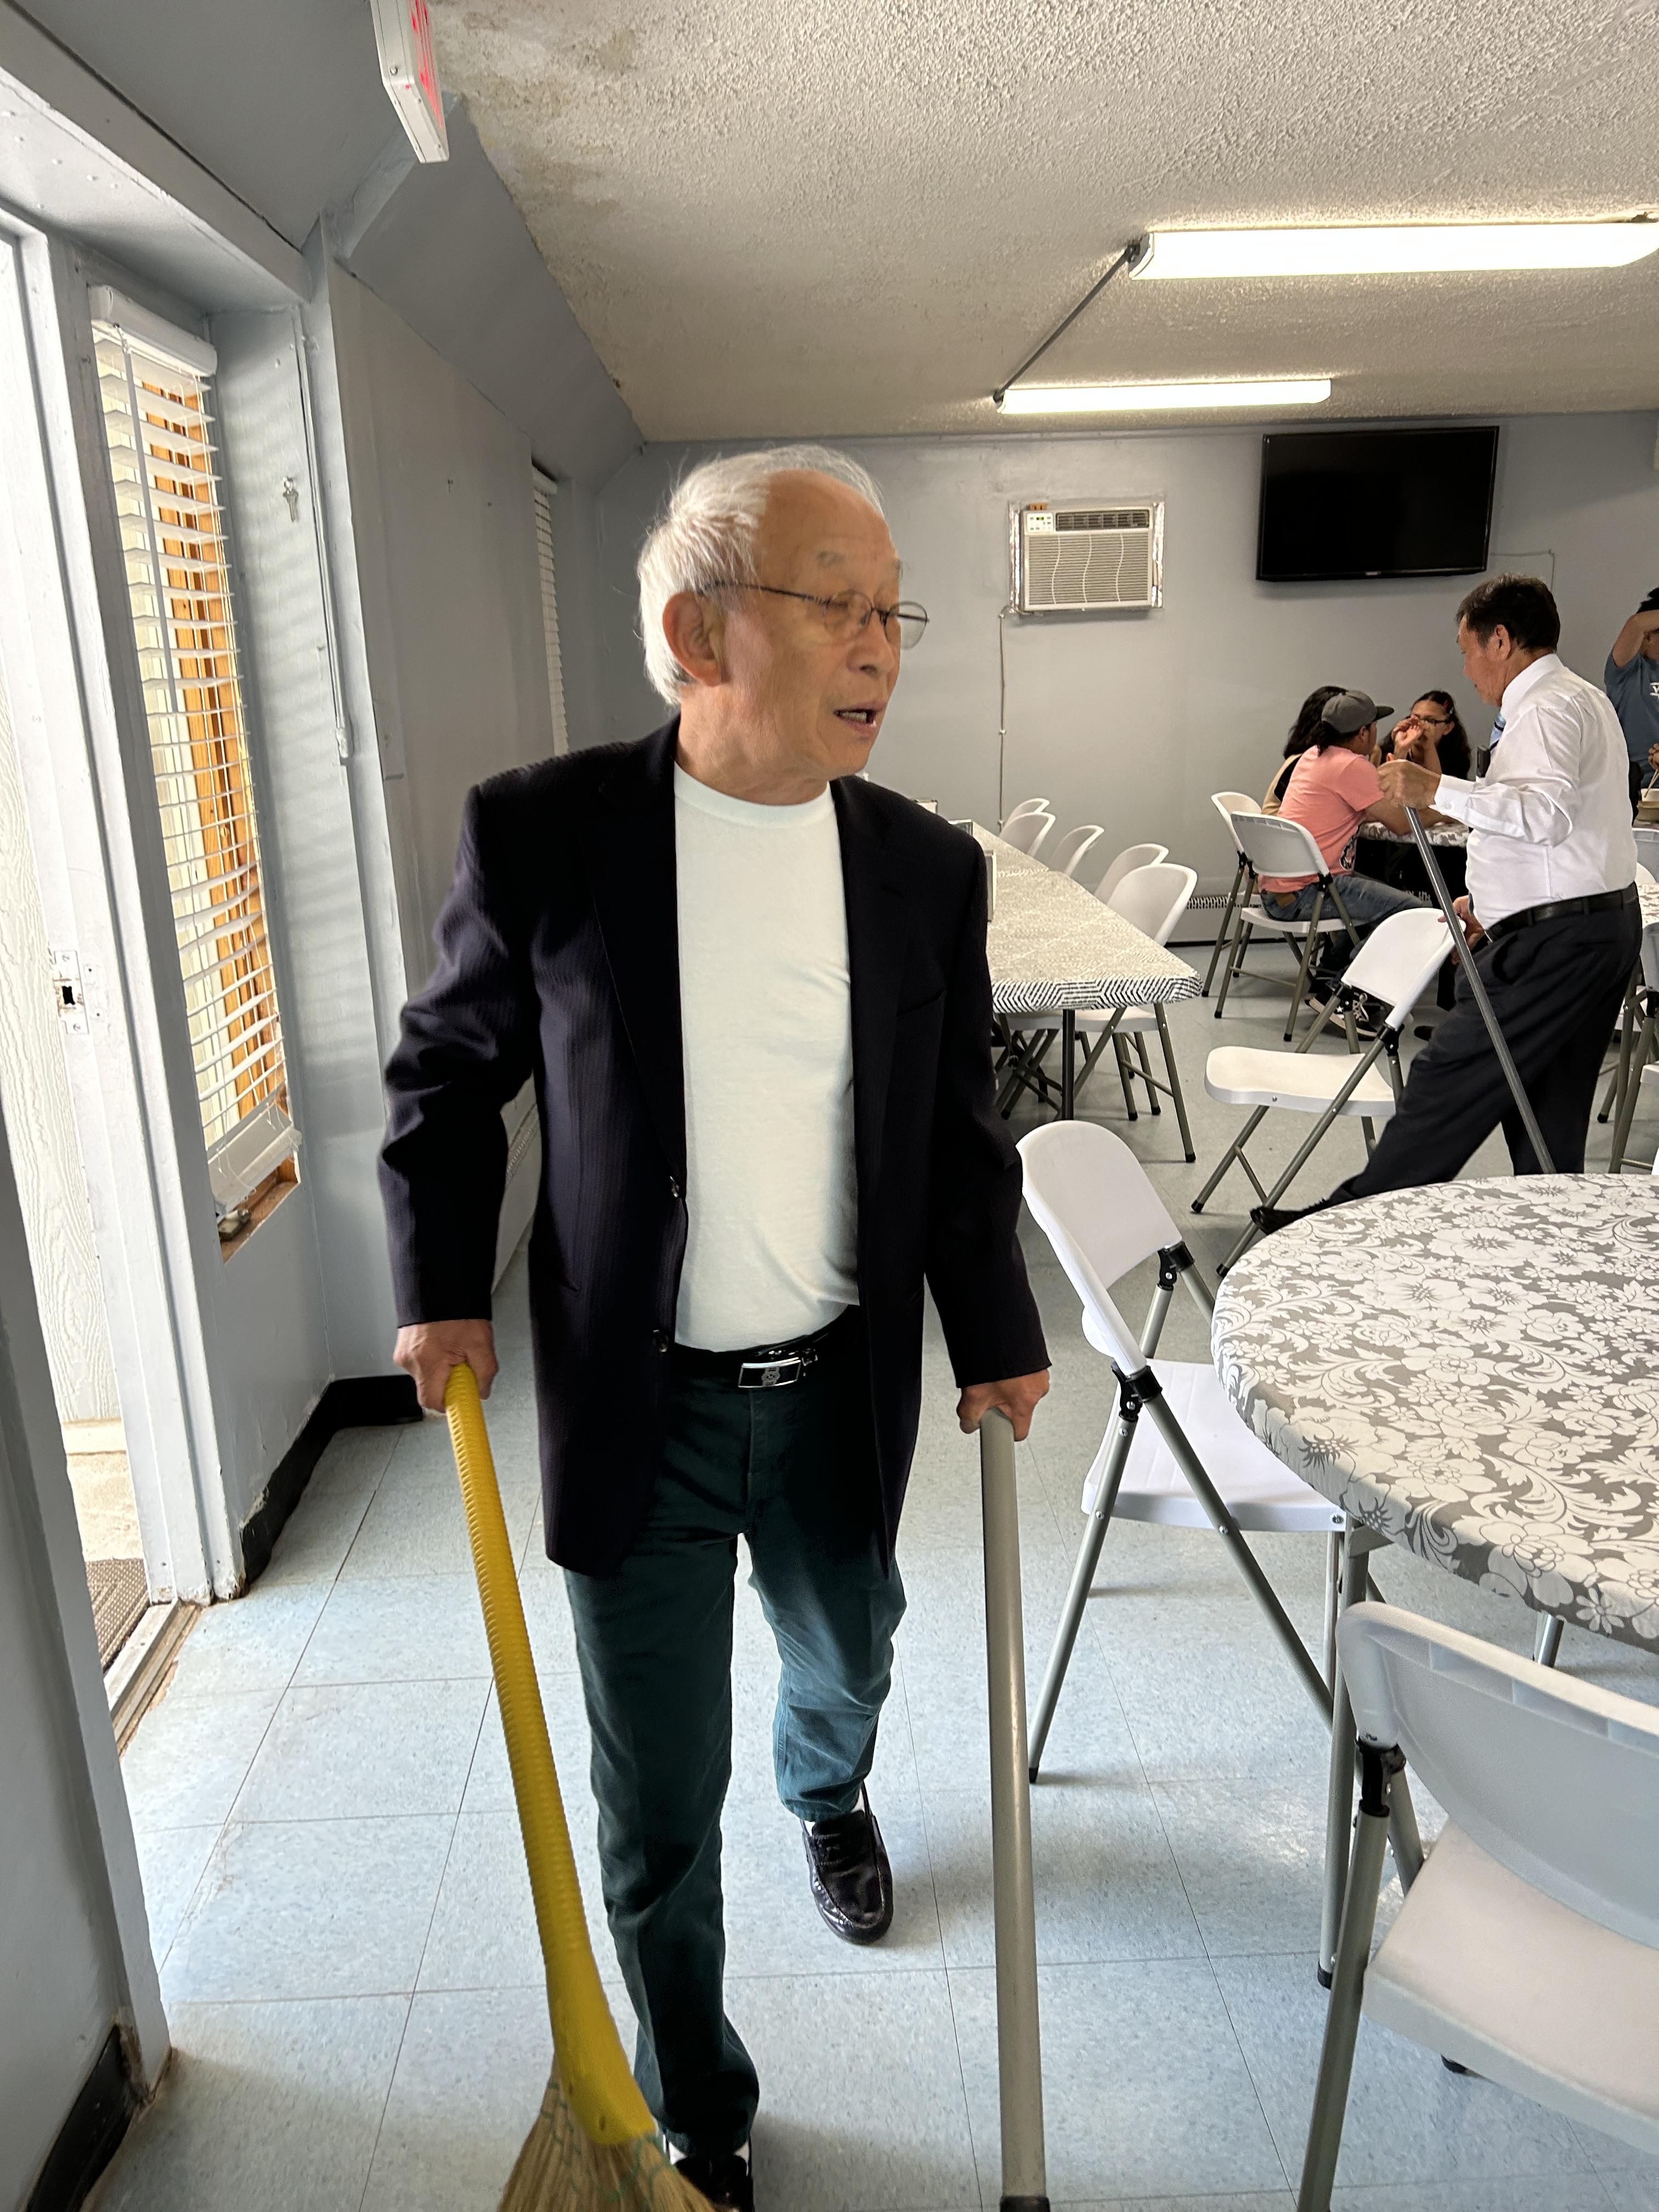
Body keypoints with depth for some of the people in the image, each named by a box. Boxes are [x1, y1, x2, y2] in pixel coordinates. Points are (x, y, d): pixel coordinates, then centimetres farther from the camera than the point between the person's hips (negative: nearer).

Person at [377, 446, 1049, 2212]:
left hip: (842, 1391, 3)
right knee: (656, 1807, 10)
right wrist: (442, 1286, -6)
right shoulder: (541, 832, -13)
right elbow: (444, 1074, 1)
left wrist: (996, 1336, 6)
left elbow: (961, 1135, 4)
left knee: (844, 1657, 29)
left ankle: (829, 1797, 67)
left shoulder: (929, 867, -5)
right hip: (637, 1404, -2)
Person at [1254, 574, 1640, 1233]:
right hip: (1603, 925, 11)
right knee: (1547, 1110, 15)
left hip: (1552, 939, -11)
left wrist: (1439, 790, -31)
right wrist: (1492, 901, 21)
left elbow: (1547, 812, -31)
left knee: (1450, 1079, -8)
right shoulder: (1582, 699, 20)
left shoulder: (1549, 709, -14)